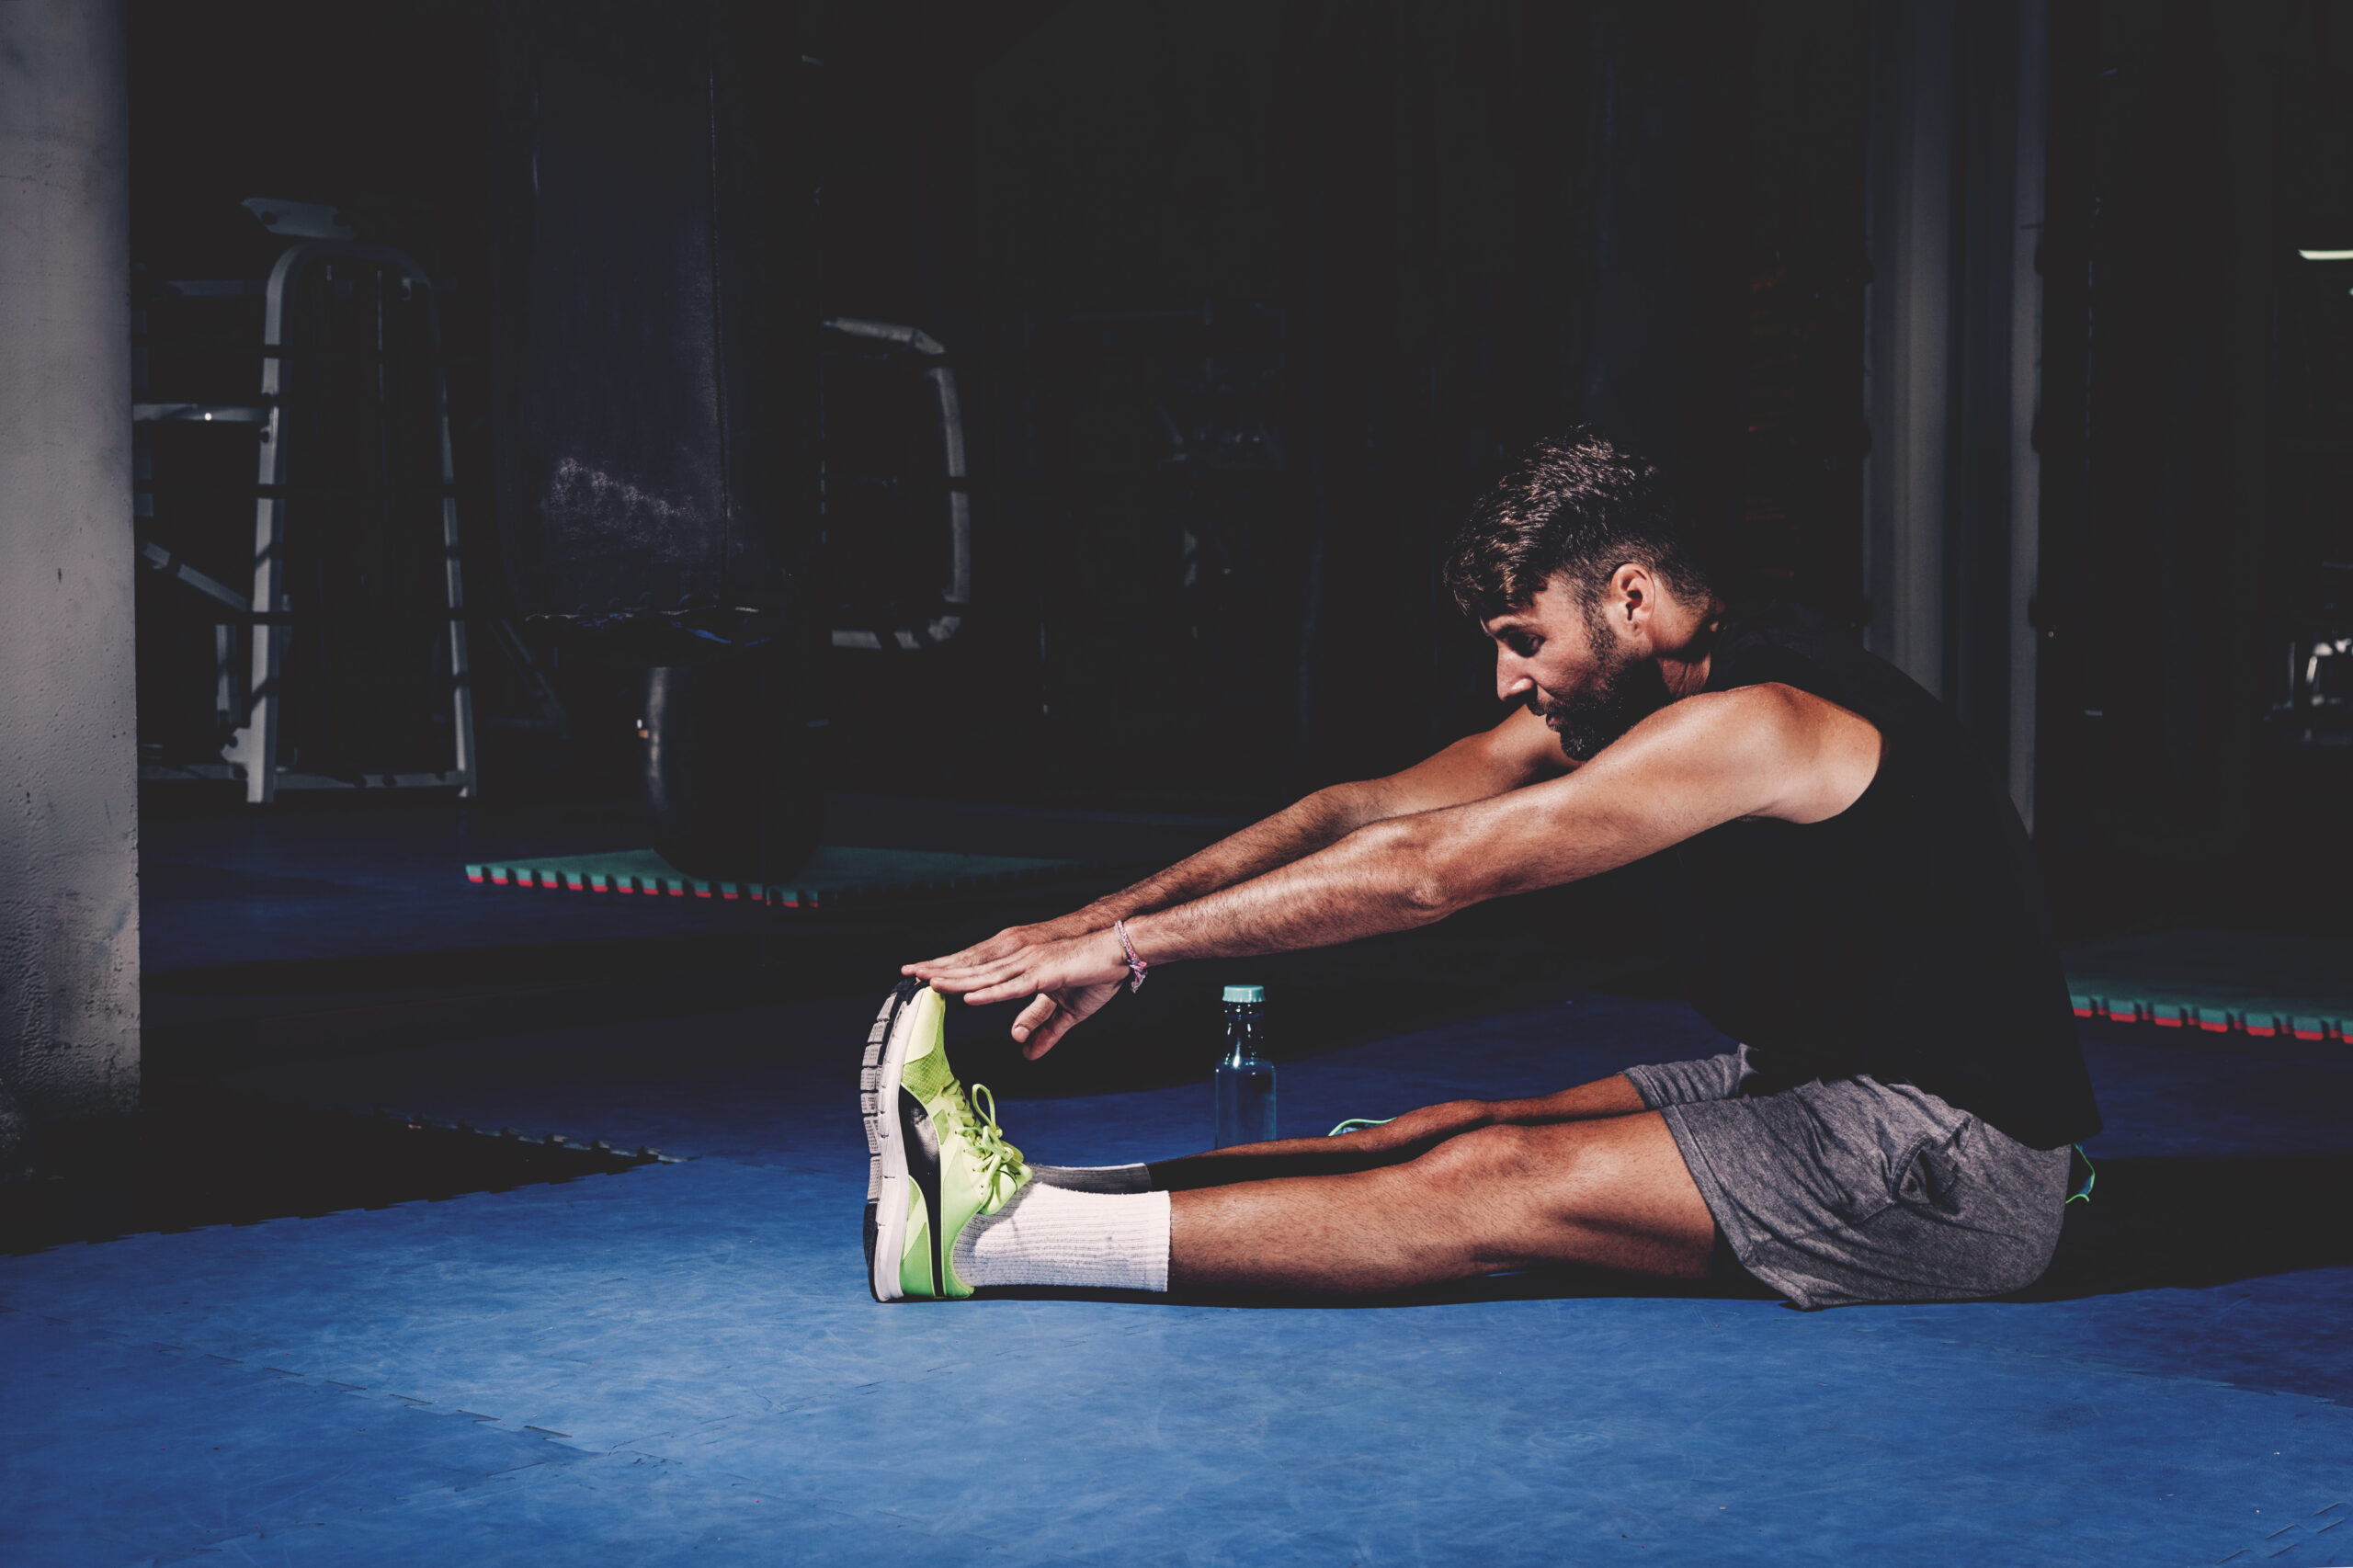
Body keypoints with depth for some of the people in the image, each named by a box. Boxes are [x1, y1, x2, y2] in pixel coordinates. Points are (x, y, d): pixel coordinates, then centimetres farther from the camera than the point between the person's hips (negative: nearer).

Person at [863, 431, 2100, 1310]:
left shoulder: (1749, 725, -23)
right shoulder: (1600, 706, 6)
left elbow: (1428, 872, -26)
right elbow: (1363, 811, 1)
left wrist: (1130, 945, -23)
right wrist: (1100, 922, -8)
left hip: (1952, 1160, -9)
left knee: (1495, 1184, -19)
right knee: (1467, 1129, -3)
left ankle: (997, 1230, -23)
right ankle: (1020, 1202, -7)